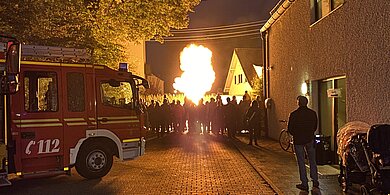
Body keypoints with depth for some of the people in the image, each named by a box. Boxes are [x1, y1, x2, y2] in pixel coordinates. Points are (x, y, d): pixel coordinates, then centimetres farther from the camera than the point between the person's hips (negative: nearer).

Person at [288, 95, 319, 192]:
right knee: (312, 161, 18)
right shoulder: (313, 113, -4)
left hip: (298, 140, -3)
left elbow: (290, 129, -8)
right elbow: (315, 127, 6)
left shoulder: (293, 114, -14)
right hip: (310, 139, 3)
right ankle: (315, 181, 25)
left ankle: (304, 184, 8)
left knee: (301, 162, 5)